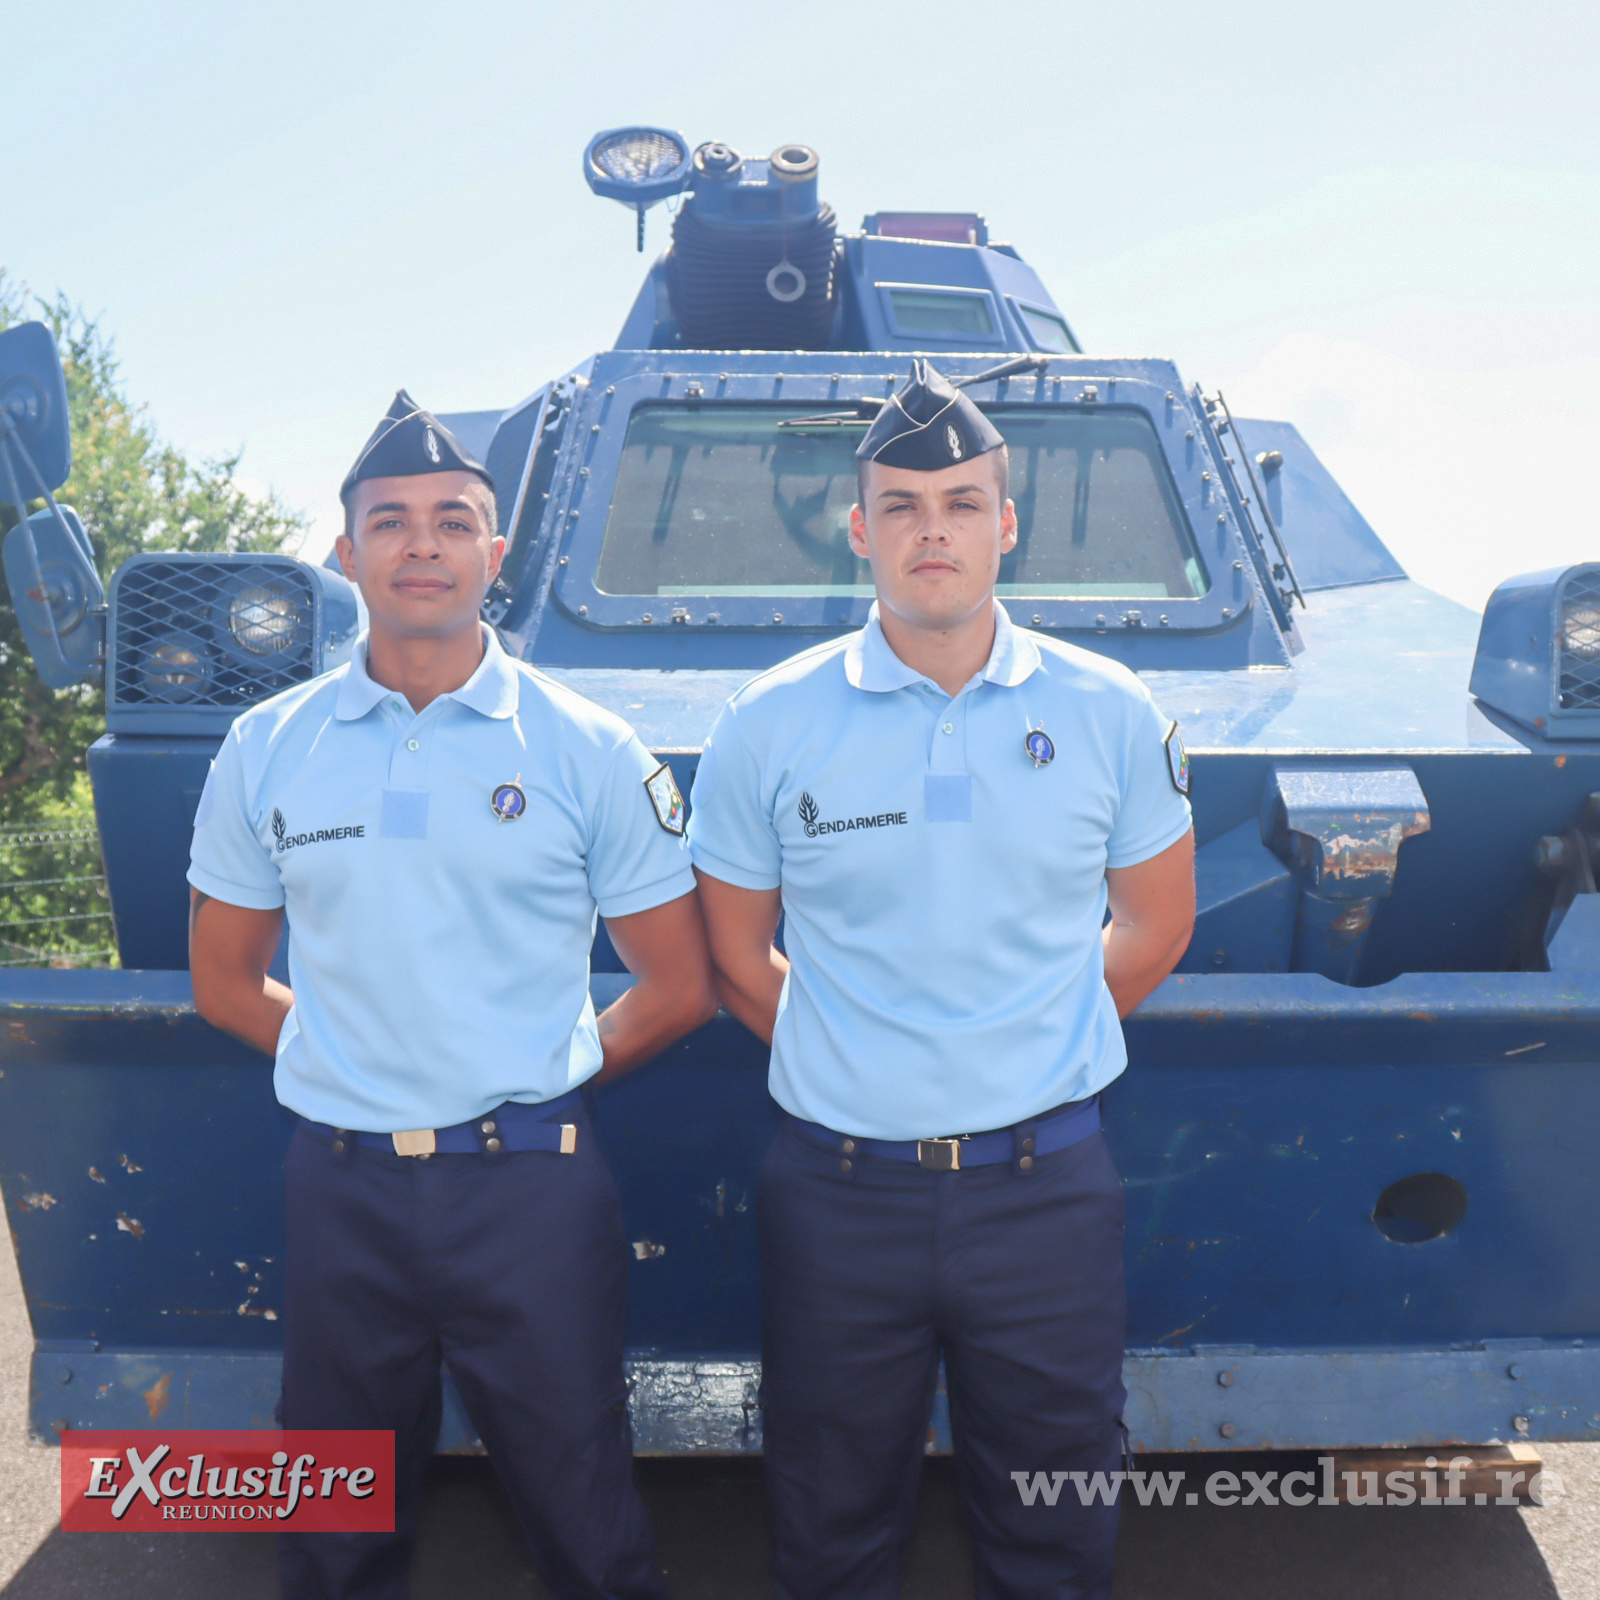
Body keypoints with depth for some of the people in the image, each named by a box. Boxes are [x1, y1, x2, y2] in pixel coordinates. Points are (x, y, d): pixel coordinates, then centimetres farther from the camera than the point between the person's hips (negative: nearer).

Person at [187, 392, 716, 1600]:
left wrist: (543, 1077, 2)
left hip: (533, 1185, -2)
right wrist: (358, 1060, 5)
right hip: (341, 1187, 3)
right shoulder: (267, 750, 3)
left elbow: (680, 988, 0)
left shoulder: (591, 752, -4)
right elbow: (226, 980, 13)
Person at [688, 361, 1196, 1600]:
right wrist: (848, 1058, 6)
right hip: (840, 1189, 0)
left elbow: (1154, 929, 11)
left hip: (1047, 1183, 1)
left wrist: (1032, 1043, 10)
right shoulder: (770, 725, -4)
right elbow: (737, 960, 5)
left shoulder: (1109, 714, 0)